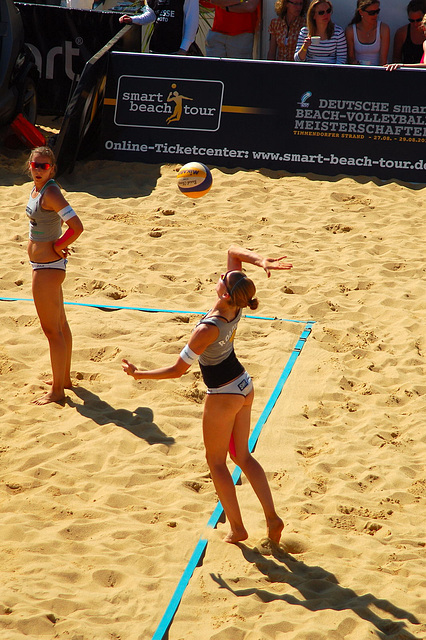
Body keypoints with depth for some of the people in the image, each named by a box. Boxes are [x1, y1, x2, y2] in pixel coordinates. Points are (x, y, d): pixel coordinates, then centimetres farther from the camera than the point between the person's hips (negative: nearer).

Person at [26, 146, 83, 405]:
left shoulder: (51, 194, -22)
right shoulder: (37, 188, 6)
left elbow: (77, 226, -30)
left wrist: (58, 246, -16)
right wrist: (56, 244, 11)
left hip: (48, 268, -10)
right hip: (47, 266, 10)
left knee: (51, 330, -2)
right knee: (60, 324, 20)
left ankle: (57, 391, 7)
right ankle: (65, 378, 34)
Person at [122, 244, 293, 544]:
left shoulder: (207, 330, -32)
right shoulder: (236, 308, -13)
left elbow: (178, 370, -21)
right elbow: (233, 251, -5)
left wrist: (139, 374, -10)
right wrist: (261, 261, -22)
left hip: (223, 396, -7)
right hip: (245, 387, 7)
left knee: (216, 462, 13)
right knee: (242, 455, 20)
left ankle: (237, 528, 18)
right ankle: (272, 517, 15)